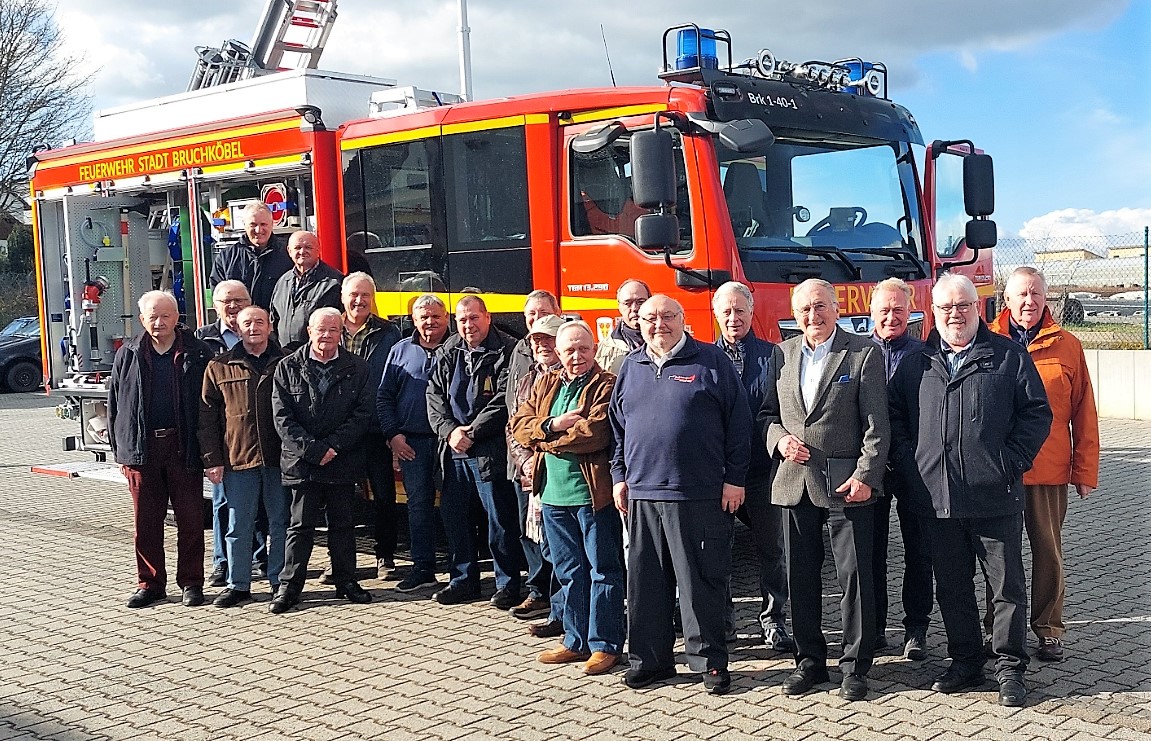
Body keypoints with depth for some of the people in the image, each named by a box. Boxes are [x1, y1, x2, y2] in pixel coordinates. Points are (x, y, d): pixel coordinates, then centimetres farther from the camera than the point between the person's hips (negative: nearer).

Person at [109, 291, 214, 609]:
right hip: (141, 448, 2)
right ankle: (150, 583, 19)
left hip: (184, 447, -2)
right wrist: (120, 450, 6)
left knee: (190, 519, 3)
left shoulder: (197, 353, 0)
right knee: (146, 521, 7)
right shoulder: (128, 355, 8)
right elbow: (114, 405, 11)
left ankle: (191, 583, 15)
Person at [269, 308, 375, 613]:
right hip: (302, 461, -1)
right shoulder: (288, 367, 3)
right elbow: (282, 418, -3)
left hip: (343, 460, 1)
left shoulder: (356, 368, 5)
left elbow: (363, 414, -1)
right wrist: (312, 450, -12)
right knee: (301, 525, 1)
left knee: (343, 524, 10)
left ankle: (346, 580, 21)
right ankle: (289, 586, 9)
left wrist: (333, 446, -11)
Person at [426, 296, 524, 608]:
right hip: (453, 452, 6)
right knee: (453, 515, 11)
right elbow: (435, 397, 10)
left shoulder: (506, 351, -5)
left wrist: (471, 433, -13)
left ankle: (508, 584, 10)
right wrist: (450, 431, -6)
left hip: (490, 451, -6)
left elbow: (504, 401, -12)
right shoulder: (447, 353, 13)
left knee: (500, 518, -1)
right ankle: (463, 580, 24)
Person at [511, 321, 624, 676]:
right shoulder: (545, 384, 13)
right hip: (554, 495, 7)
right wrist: (553, 425, -14)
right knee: (568, 572, 15)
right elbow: (519, 424, 4)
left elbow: (594, 433, -21)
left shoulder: (606, 386, -8)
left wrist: (546, 439, -11)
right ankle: (575, 641, 26)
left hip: (593, 494, -6)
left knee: (603, 570, 4)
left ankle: (605, 644, 11)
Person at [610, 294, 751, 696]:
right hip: (641, 493, 4)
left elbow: (738, 421, -2)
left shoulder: (711, 361, 0)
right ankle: (649, 658, 20)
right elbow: (617, 426, 19)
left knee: (702, 580, 1)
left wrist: (734, 478, -6)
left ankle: (709, 660, 12)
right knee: (645, 581, 9)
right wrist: (619, 476, 13)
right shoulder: (631, 367, 13)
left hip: (700, 494, -4)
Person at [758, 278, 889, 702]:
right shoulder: (782, 354, 11)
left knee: (855, 576, 0)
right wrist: (779, 439, -4)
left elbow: (876, 424, -6)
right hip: (794, 482, 4)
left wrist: (866, 476, -14)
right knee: (801, 578, 10)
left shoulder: (864, 353, -2)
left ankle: (855, 666, 11)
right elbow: (767, 413, 17)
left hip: (846, 483, -4)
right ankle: (809, 660, 22)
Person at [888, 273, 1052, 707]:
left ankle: (1010, 669, 13)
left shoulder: (1009, 357, 3)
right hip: (936, 500, 3)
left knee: (1008, 586, 3)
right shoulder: (915, 365, 11)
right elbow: (895, 417, 15)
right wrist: (908, 464, 3)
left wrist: (1012, 461, -7)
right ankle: (965, 663, 24)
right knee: (952, 588, 12)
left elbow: (1037, 412, 1)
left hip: (995, 497, -3)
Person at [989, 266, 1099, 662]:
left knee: (1048, 551, 7)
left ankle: (1049, 629, 20)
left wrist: (1085, 470, 0)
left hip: (1049, 470, 0)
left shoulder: (1068, 347, 4)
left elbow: (1084, 414, 4)